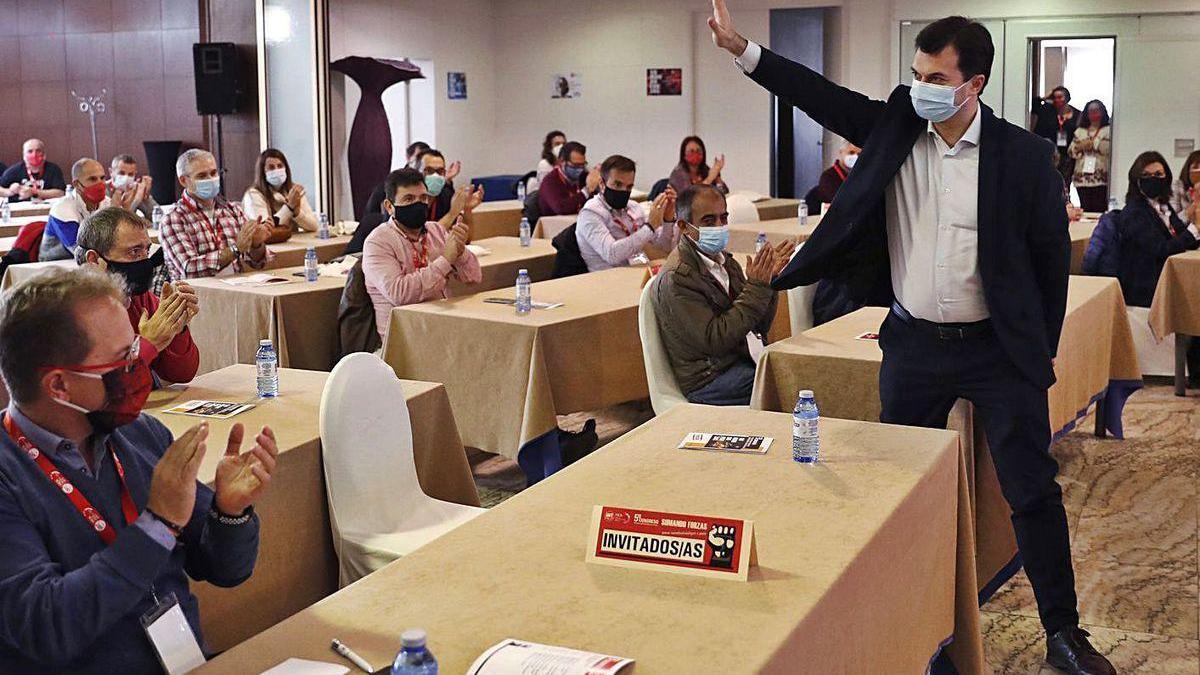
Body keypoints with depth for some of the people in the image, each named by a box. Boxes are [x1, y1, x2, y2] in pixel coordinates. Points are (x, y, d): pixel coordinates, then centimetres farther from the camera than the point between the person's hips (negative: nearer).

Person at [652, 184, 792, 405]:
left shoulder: (724, 260, 12)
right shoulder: (676, 278, -13)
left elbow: (758, 327, 11)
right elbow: (715, 340, -21)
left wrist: (768, 278, -4)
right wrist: (756, 287, -20)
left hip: (747, 360, 8)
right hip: (709, 381, -8)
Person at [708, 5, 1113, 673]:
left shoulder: (1024, 155, -11)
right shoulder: (896, 125, -2)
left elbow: (1052, 256, -3)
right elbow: (825, 96, -1)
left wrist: (1043, 350, 1)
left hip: (999, 349, -3)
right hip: (913, 344, 3)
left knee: (1034, 492, 4)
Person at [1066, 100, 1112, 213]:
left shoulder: (1108, 130, 5)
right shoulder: (1080, 131, 18)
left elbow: (1109, 147, -12)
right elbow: (1070, 152, 12)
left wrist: (1093, 143, -7)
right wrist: (1080, 147, -7)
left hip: (1101, 178, -4)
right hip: (1082, 178, 4)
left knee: (1100, 208, -9)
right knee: (1085, 209, 3)